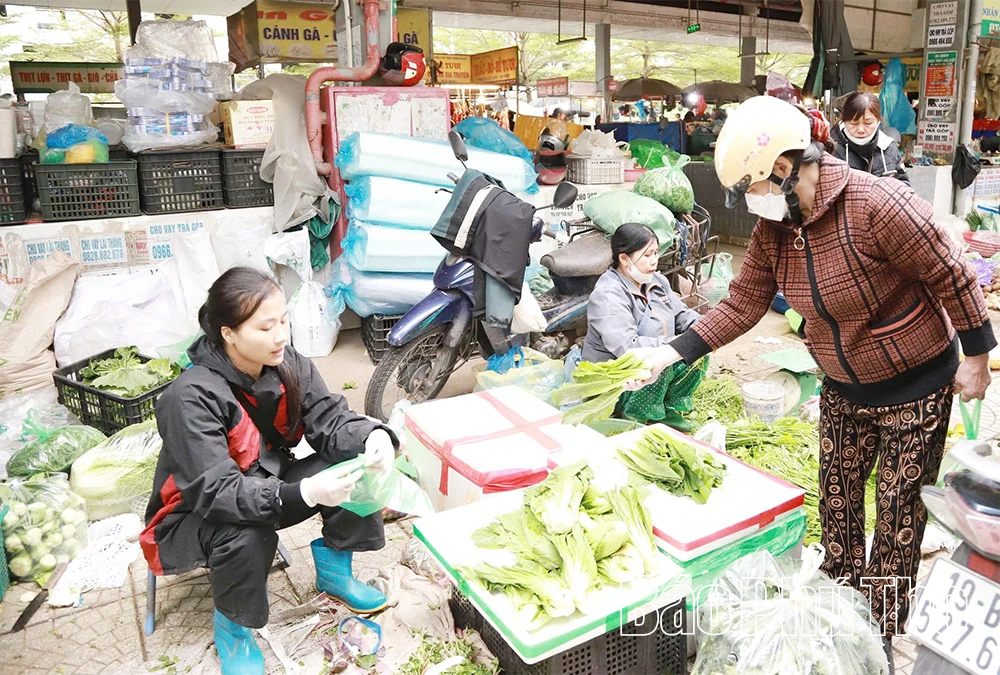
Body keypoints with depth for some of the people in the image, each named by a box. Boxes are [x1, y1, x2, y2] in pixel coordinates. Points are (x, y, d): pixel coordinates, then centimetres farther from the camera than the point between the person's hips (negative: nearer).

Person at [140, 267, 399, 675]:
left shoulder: (289, 366, -13)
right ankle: (231, 624, -6)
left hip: (265, 484, 6)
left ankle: (333, 570, 7)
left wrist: (373, 436, -36)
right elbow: (217, 492, -36)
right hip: (194, 516, -5)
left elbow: (331, 423, -13)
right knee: (246, 536, -39)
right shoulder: (192, 397, -31)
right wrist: (304, 493, -50)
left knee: (357, 463, -15)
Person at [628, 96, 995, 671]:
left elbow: (951, 274, -19)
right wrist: (670, 354, -9)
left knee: (900, 511, 7)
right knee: (837, 497, 17)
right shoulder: (773, 228, -8)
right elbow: (743, 305, -4)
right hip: (844, 388, 6)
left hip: (916, 386, -6)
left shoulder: (877, 205, -29)